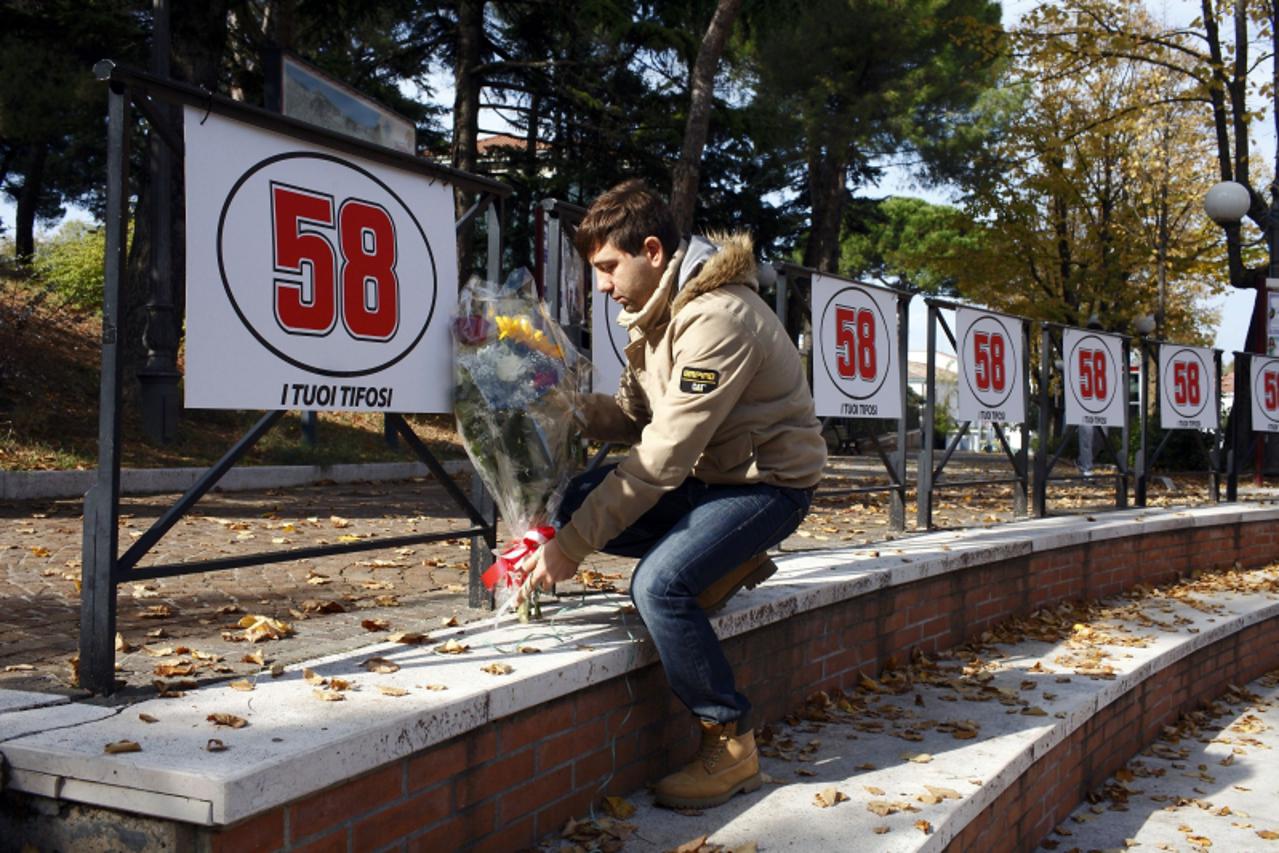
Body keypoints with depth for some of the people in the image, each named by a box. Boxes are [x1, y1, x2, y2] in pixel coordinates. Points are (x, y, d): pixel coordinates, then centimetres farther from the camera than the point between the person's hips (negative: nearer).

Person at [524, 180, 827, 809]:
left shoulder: (716, 319, -27)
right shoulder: (658, 309, 4)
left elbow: (662, 459, -29)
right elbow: (633, 415, 4)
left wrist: (572, 548, -27)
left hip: (768, 481, -9)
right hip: (707, 472, 9)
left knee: (659, 583, -29)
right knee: (578, 501, -8)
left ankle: (730, 744, -9)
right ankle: (728, 563, 6)